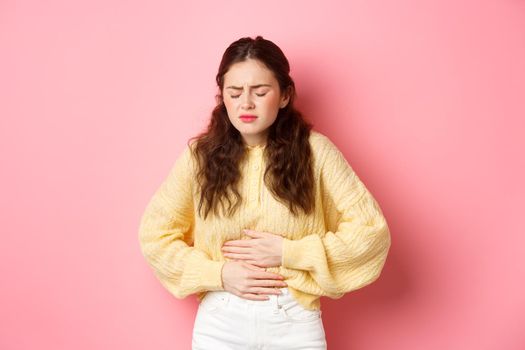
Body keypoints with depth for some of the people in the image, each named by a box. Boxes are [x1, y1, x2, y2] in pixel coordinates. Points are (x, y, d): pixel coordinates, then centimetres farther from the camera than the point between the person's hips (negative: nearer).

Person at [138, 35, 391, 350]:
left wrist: (288, 252, -14)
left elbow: (372, 232, -7)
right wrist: (219, 274, -10)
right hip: (220, 324, 1)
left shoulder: (315, 151, -7)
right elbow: (155, 235, 2)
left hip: (296, 323, -1)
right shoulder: (199, 155, -3)